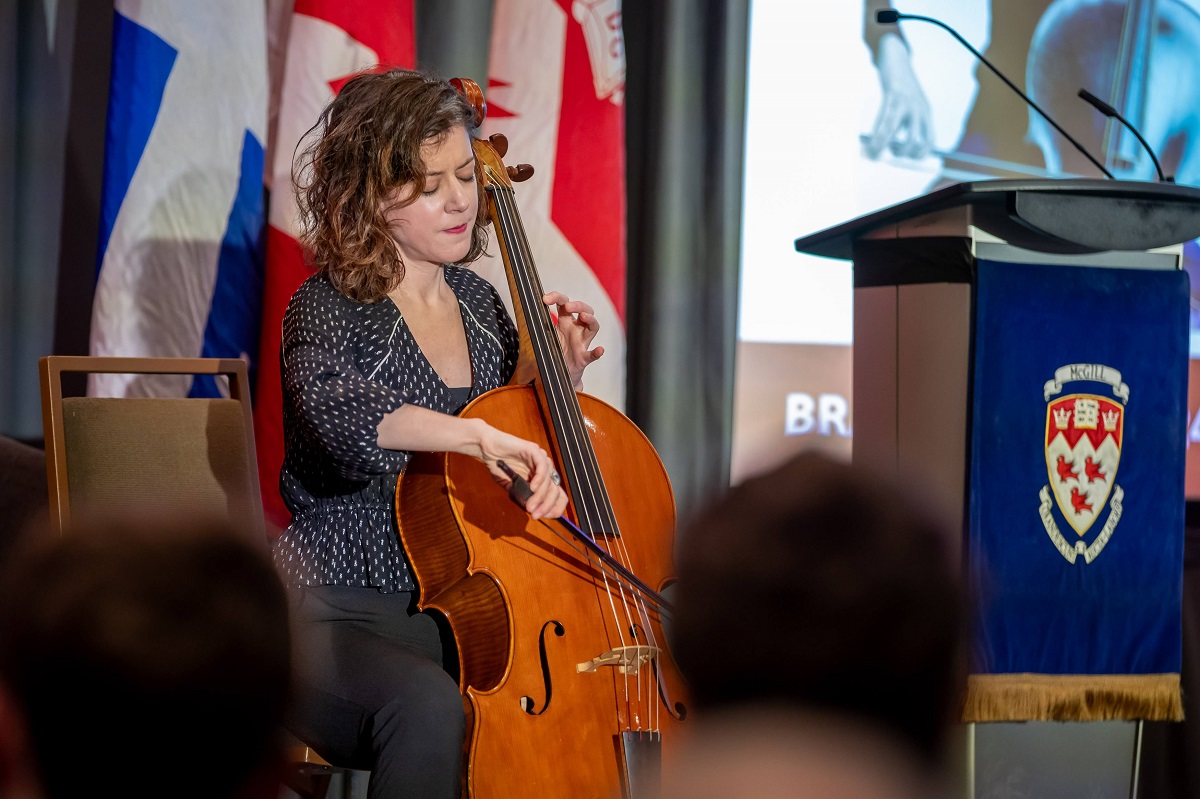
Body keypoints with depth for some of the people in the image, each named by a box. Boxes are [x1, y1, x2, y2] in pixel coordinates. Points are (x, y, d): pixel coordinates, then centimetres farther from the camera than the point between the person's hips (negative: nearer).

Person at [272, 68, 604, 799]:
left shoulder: (477, 302, 12)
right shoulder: (330, 309, -8)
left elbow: (514, 460, 24)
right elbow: (336, 407, -33)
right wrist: (476, 434, -47)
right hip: (340, 618, -6)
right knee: (429, 704, -37)